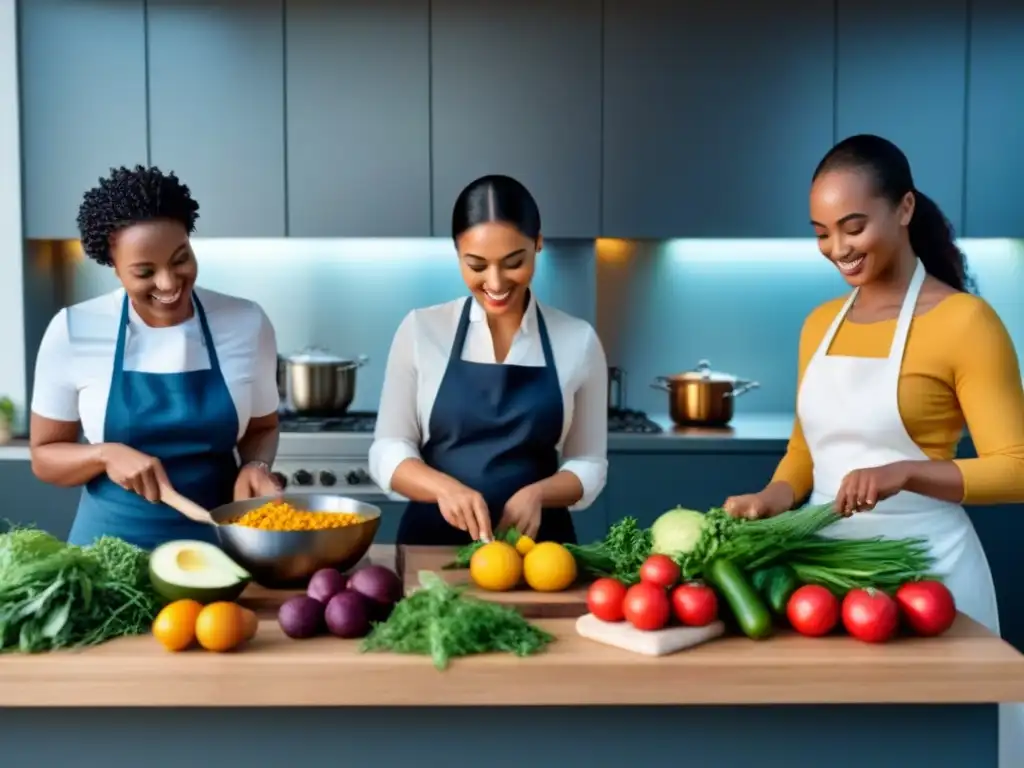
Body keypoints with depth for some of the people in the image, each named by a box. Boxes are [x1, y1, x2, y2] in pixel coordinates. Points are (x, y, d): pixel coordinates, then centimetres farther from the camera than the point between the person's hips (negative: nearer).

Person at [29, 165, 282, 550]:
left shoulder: (247, 323, -2)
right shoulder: (72, 332, -5)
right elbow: (44, 455, 4)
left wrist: (256, 466, -9)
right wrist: (105, 454, -14)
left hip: (217, 540, 1)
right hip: (111, 542, 0)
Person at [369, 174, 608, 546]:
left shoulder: (578, 341, 2)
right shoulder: (421, 330, 1)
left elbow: (589, 464, 6)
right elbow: (387, 451, 1)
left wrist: (537, 493, -13)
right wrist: (444, 487, -18)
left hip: (537, 541, 1)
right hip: (432, 539, 0)